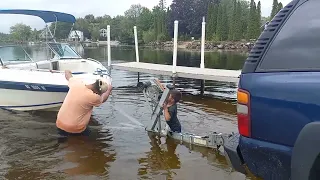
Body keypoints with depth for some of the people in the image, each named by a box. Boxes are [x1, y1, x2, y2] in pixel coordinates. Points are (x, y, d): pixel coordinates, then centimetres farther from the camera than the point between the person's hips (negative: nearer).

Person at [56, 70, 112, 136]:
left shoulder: (77, 83, -7)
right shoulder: (94, 98, -18)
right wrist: (109, 89, 25)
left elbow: (67, 73, 16)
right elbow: (103, 99, 7)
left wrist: (67, 72, 39)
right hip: (75, 130, -5)